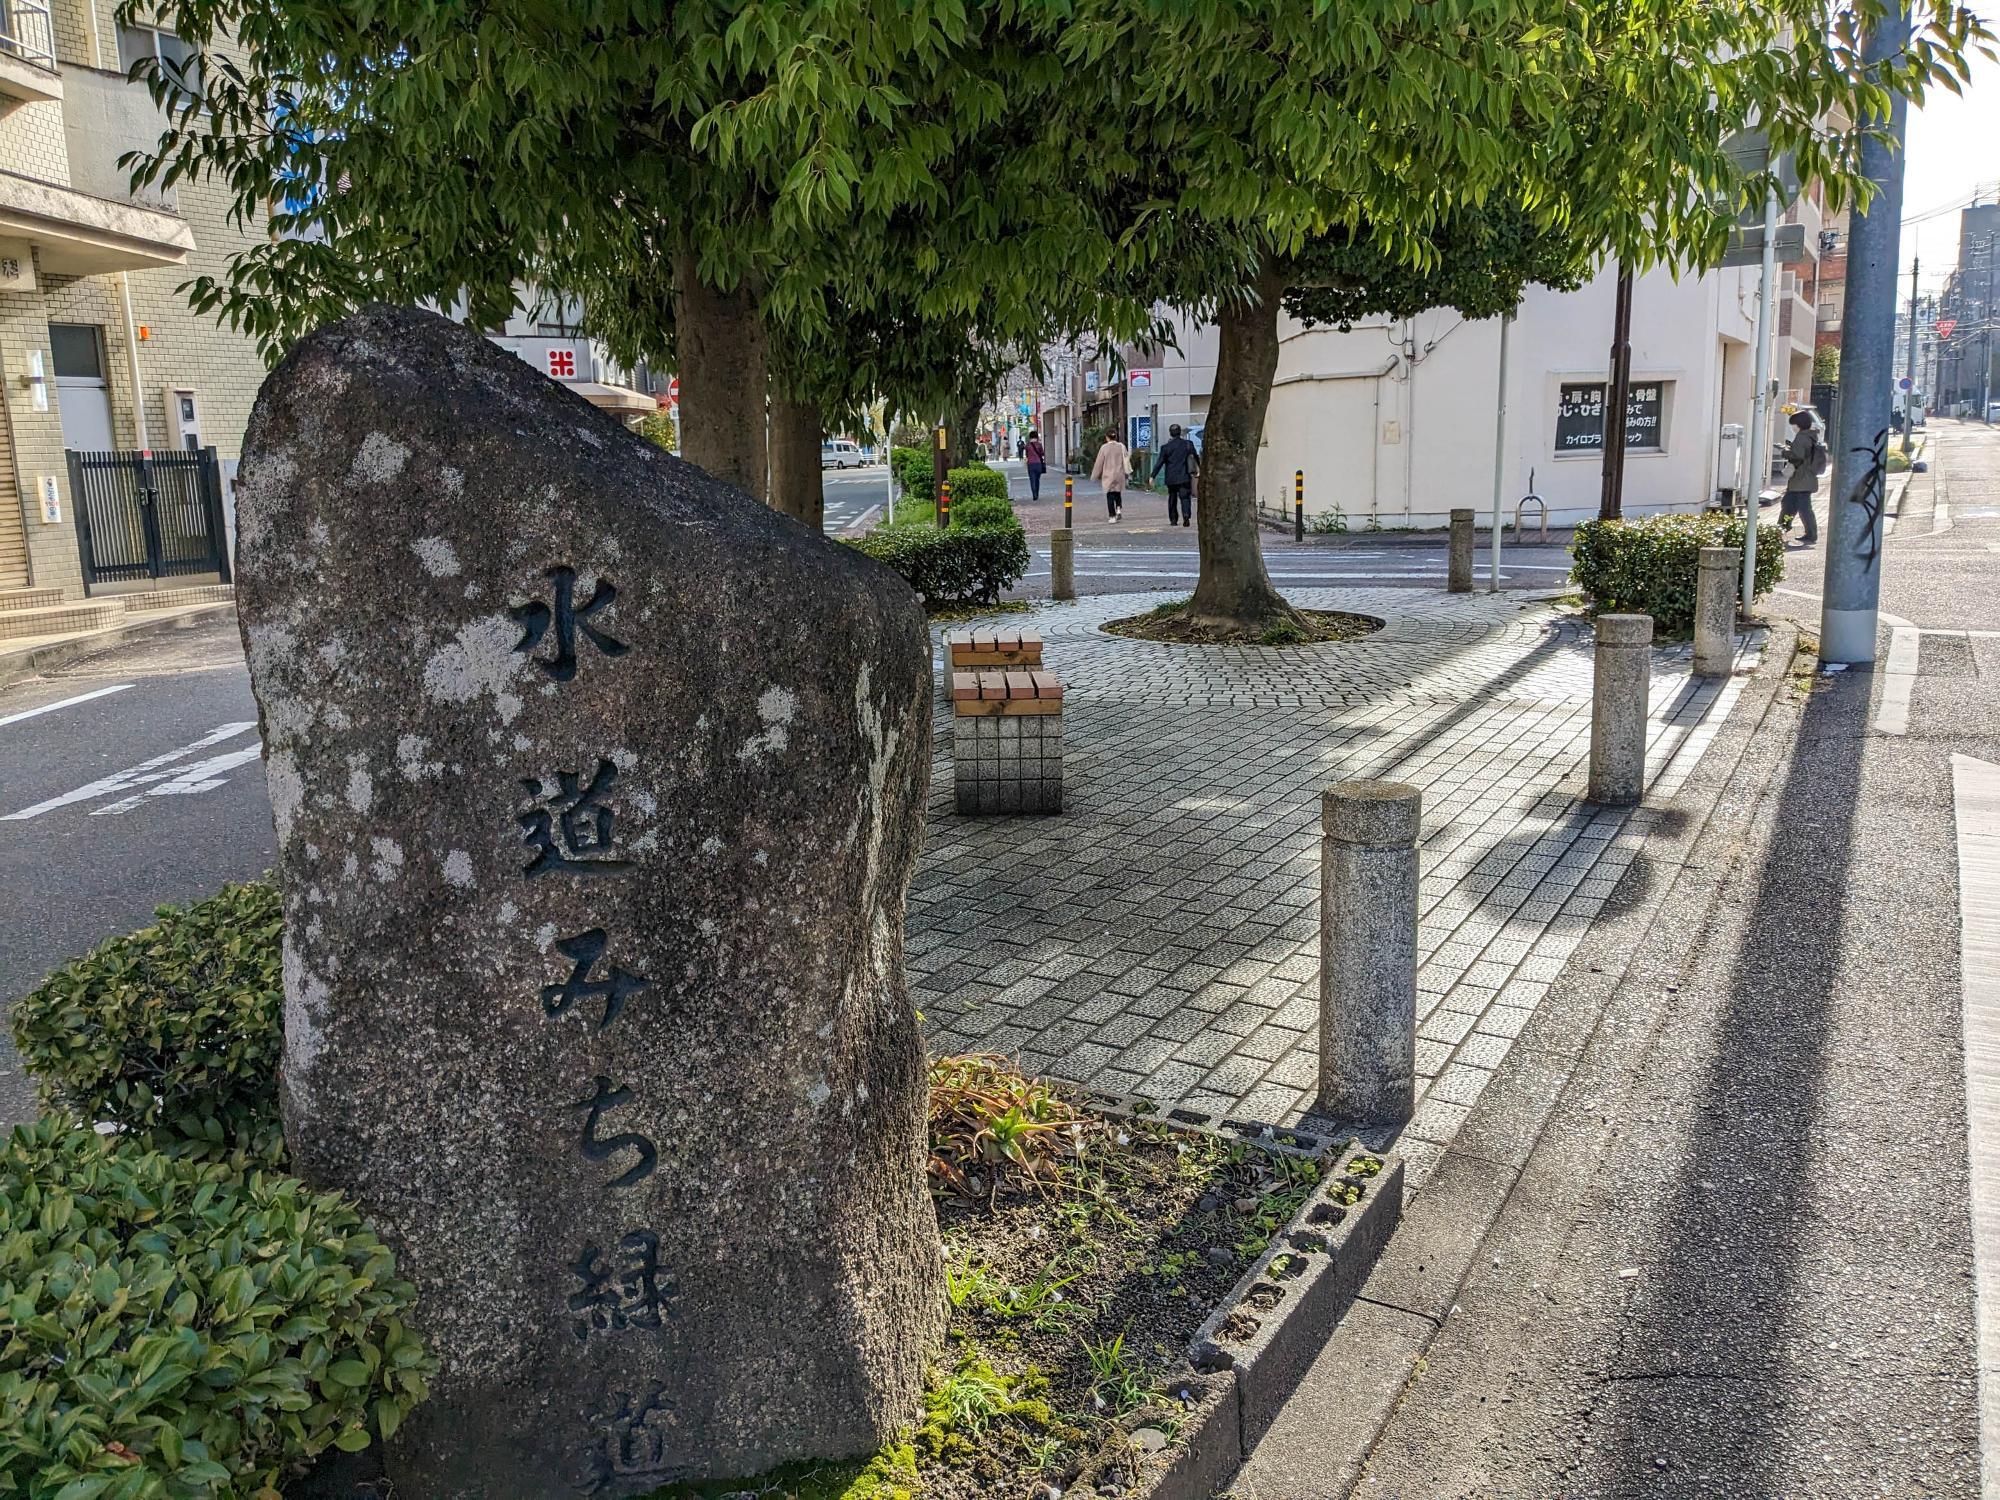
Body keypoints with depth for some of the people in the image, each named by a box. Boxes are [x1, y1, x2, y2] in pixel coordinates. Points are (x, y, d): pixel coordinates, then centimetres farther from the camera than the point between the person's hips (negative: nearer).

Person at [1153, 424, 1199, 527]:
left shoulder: (1166, 447, -5)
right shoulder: (1188, 444, 1)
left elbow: (1159, 463, -4)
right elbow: (1196, 457, 14)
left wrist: (1153, 476, 1)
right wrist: (1200, 468, 32)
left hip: (1171, 478, 0)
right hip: (1184, 477, 0)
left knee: (1172, 498, 13)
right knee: (1185, 497, -1)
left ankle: (1173, 519, 15)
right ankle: (1186, 516, -22)